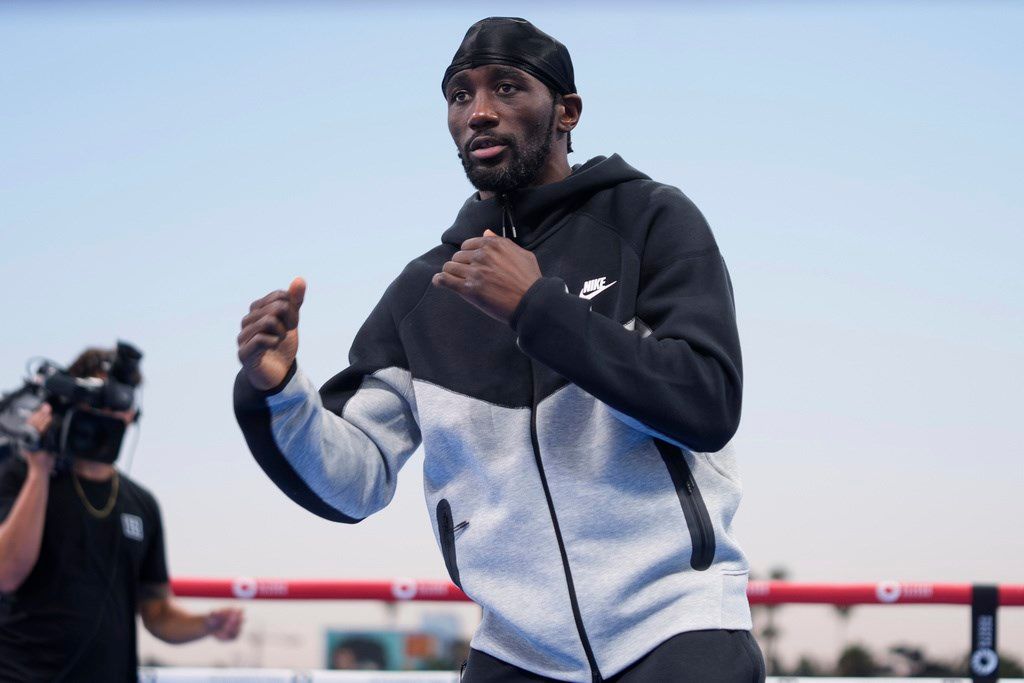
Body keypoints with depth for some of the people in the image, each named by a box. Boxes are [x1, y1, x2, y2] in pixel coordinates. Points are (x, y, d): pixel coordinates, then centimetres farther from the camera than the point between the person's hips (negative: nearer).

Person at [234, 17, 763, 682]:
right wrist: (274, 392, -14)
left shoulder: (651, 220, -1)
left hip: (677, 625, -3)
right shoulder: (422, 291, 9)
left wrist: (537, 308, -18)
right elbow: (352, 484, 5)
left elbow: (708, 409, -13)